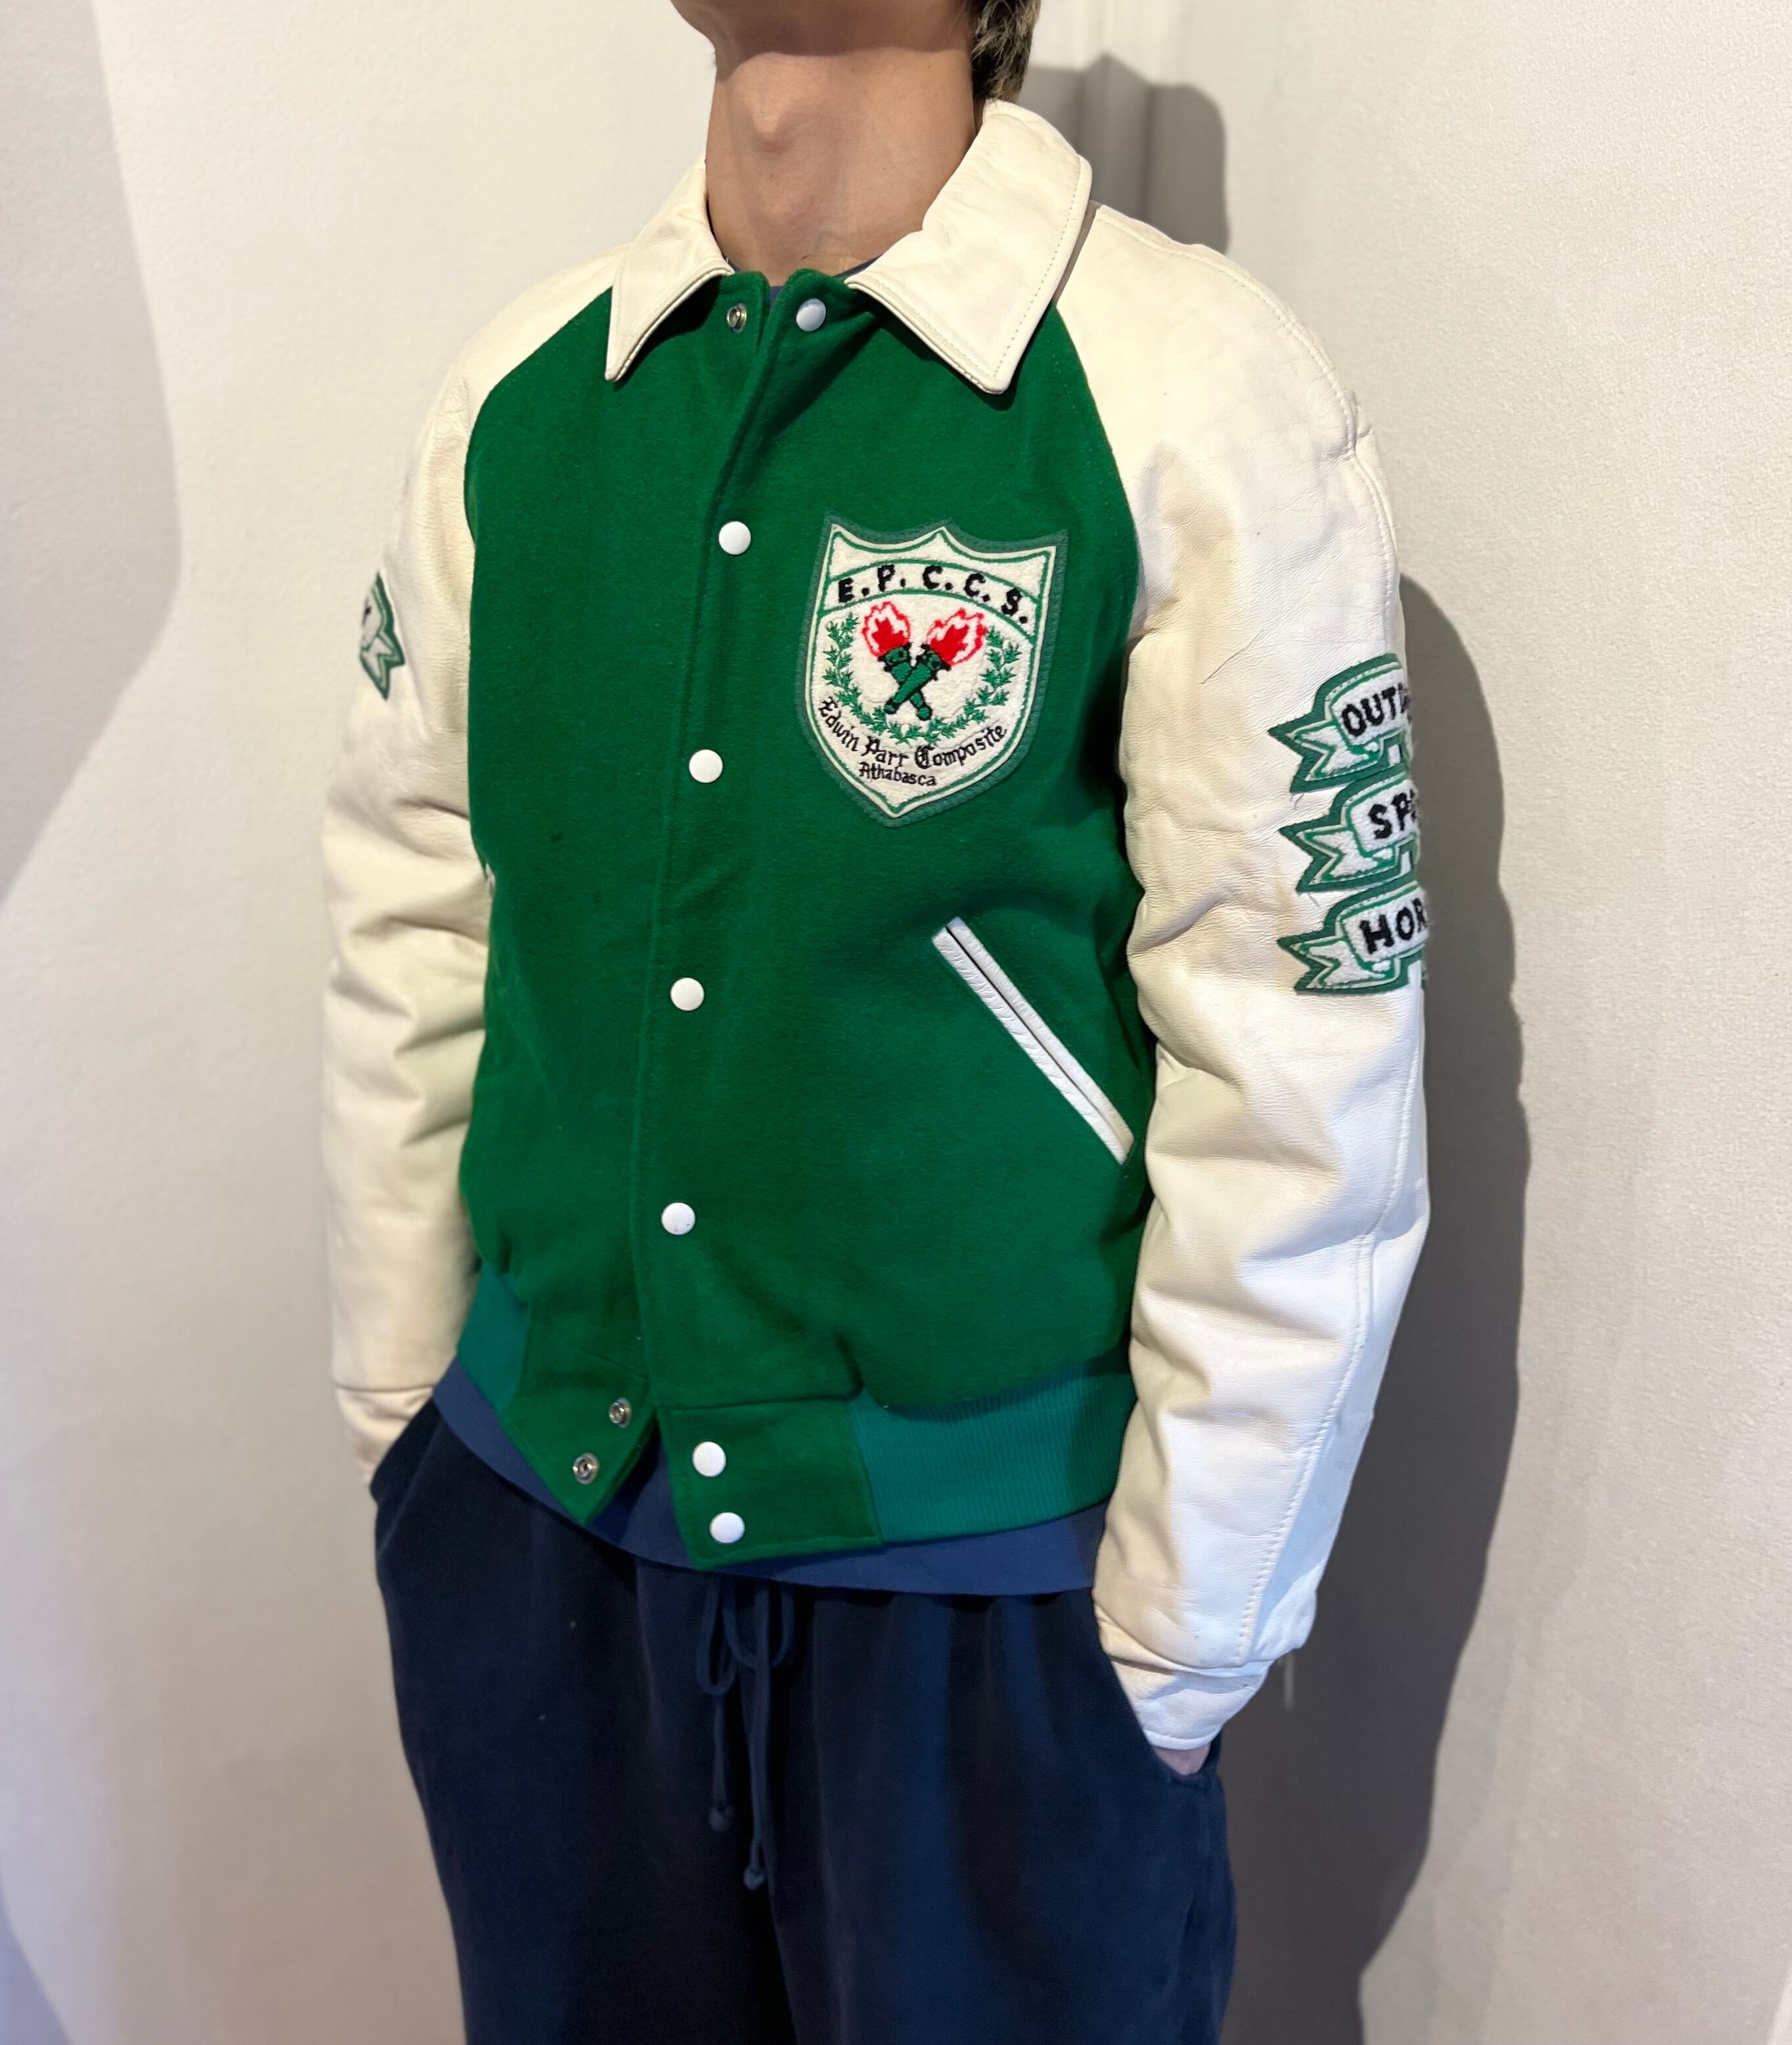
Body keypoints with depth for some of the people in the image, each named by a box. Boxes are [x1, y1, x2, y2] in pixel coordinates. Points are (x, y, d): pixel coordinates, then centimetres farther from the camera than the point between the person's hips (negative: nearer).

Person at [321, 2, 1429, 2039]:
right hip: (532, 1524, 4)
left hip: (987, 1563, -3)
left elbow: (1299, 1088, -13)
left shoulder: (1199, 400, -14)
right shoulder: (518, 395, 0)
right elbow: (411, 935, 4)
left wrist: (1184, 1631, -7)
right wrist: (402, 1416, 7)